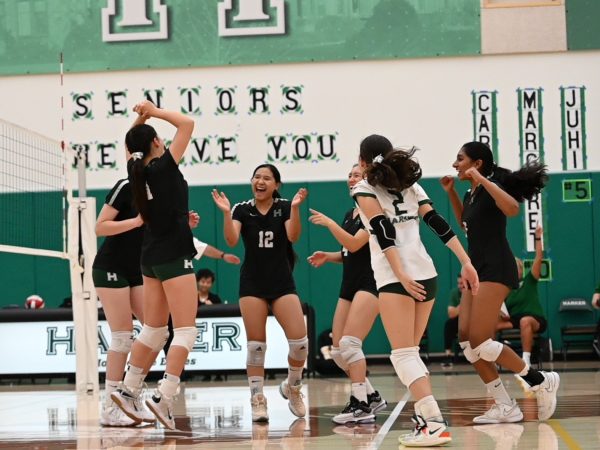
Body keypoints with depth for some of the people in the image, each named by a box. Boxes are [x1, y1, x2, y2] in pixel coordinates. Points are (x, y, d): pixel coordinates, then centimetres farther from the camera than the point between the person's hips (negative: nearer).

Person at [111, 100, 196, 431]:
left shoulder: (137, 172, 5)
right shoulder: (163, 167, -13)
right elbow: (187, 124, -11)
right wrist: (155, 112, -1)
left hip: (151, 259, 8)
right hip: (174, 257, -8)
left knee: (153, 330, 16)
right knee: (186, 332, -7)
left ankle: (128, 390, 18)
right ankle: (164, 397, -18)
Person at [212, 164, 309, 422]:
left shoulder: (284, 207, 3)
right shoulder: (242, 209, 3)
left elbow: (293, 236, -12)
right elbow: (231, 240, -10)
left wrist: (295, 207, -25)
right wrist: (226, 212, -22)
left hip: (282, 282, 0)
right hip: (252, 283, 0)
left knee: (300, 341, -8)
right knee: (256, 344, -1)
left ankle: (292, 387, 17)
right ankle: (257, 400, 6)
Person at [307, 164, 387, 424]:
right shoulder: (350, 214, 17)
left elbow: (355, 244, -19)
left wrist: (328, 223, -15)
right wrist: (328, 257, 8)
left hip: (370, 283, -9)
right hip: (350, 284, 9)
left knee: (350, 343, -18)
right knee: (338, 350, 4)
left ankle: (361, 406, -14)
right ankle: (372, 397, 16)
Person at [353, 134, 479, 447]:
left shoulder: (364, 189, 3)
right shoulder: (410, 185, 19)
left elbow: (384, 233, -10)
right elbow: (439, 224, 9)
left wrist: (402, 276, -18)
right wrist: (466, 262, 4)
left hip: (395, 277, -6)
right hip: (426, 274, 6)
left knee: (404, 354, -8)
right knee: (410, 352, 16)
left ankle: (434, 423, -21)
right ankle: (425, 417, 9)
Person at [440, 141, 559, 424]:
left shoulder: (491, 186, -10)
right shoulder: (471, 194, 15)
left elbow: (512, 208, -33)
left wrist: (482, 180, -29)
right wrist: (451, 193, 25)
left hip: (495, 269, -9)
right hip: (478, 270, 9)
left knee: (480, 341, -15)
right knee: (466, 339, 0)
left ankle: (541, 382, -1)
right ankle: (505, 406, 2)